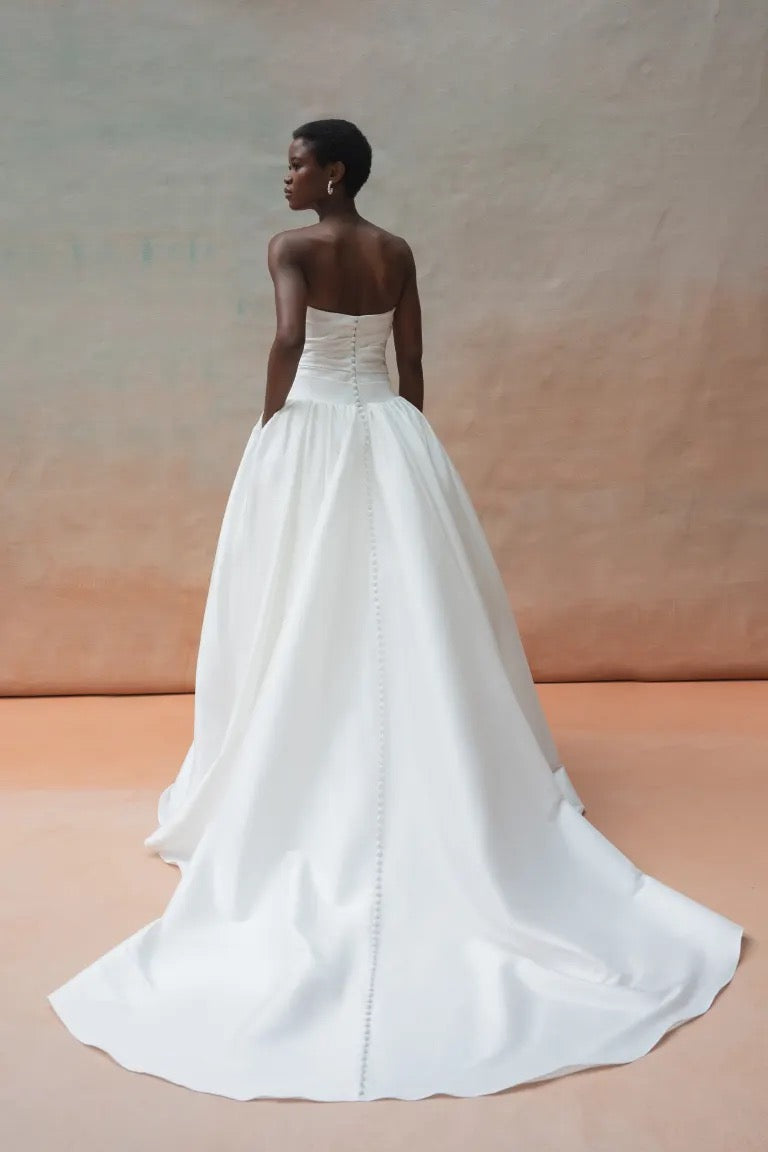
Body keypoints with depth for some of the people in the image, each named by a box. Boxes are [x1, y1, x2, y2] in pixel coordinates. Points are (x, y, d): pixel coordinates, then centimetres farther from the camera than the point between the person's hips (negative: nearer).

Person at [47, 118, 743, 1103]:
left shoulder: (290, 248, -7)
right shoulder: (397, 253, 8)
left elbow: (287, 342, -24)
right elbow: (413, 367, 9)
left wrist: (270, 431, -13)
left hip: (311, 436, -5)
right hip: (391, 434, 5)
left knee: (303, 623, 4)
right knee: (404, 616, 8)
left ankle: (298, 794, 13)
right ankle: (423, 788, 15)